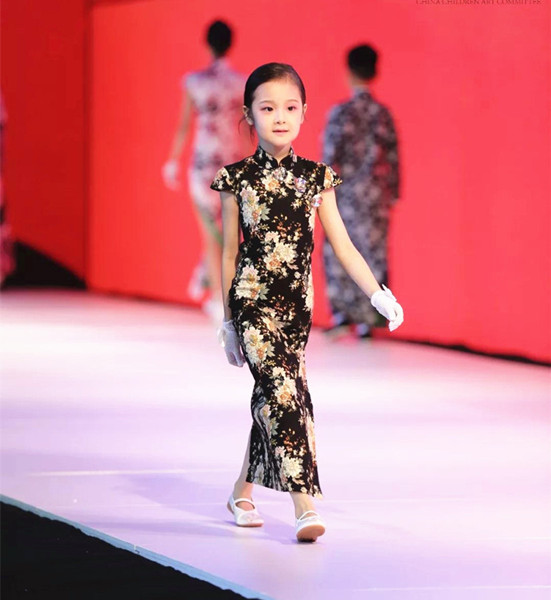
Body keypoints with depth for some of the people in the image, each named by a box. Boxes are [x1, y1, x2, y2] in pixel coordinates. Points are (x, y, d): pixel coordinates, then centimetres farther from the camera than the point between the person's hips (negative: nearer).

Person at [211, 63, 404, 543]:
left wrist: (378, 294, -5)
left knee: (271, 396, 12)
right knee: (283, 390, -16)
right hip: (252, 300, -3)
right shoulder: (238, 178, -1)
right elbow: (229, 253, 5)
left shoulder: (316, 178, 4)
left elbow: (342, 245, 6)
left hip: (296, 305, 3)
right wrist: (228, 322, 8)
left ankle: (243, 492, 31)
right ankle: (305, 503, -20)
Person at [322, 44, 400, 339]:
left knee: (336, 251, 9)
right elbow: (392, 157, 4)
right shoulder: (383, 113, 2)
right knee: (373, 253, 6)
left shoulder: (340, 112, -9)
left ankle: (341, 312, 1)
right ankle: (367, 320, 5)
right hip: (376, 195, 3)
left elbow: (331, 158, -10)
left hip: (346, 193, -3)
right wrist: (393, 193, 12)